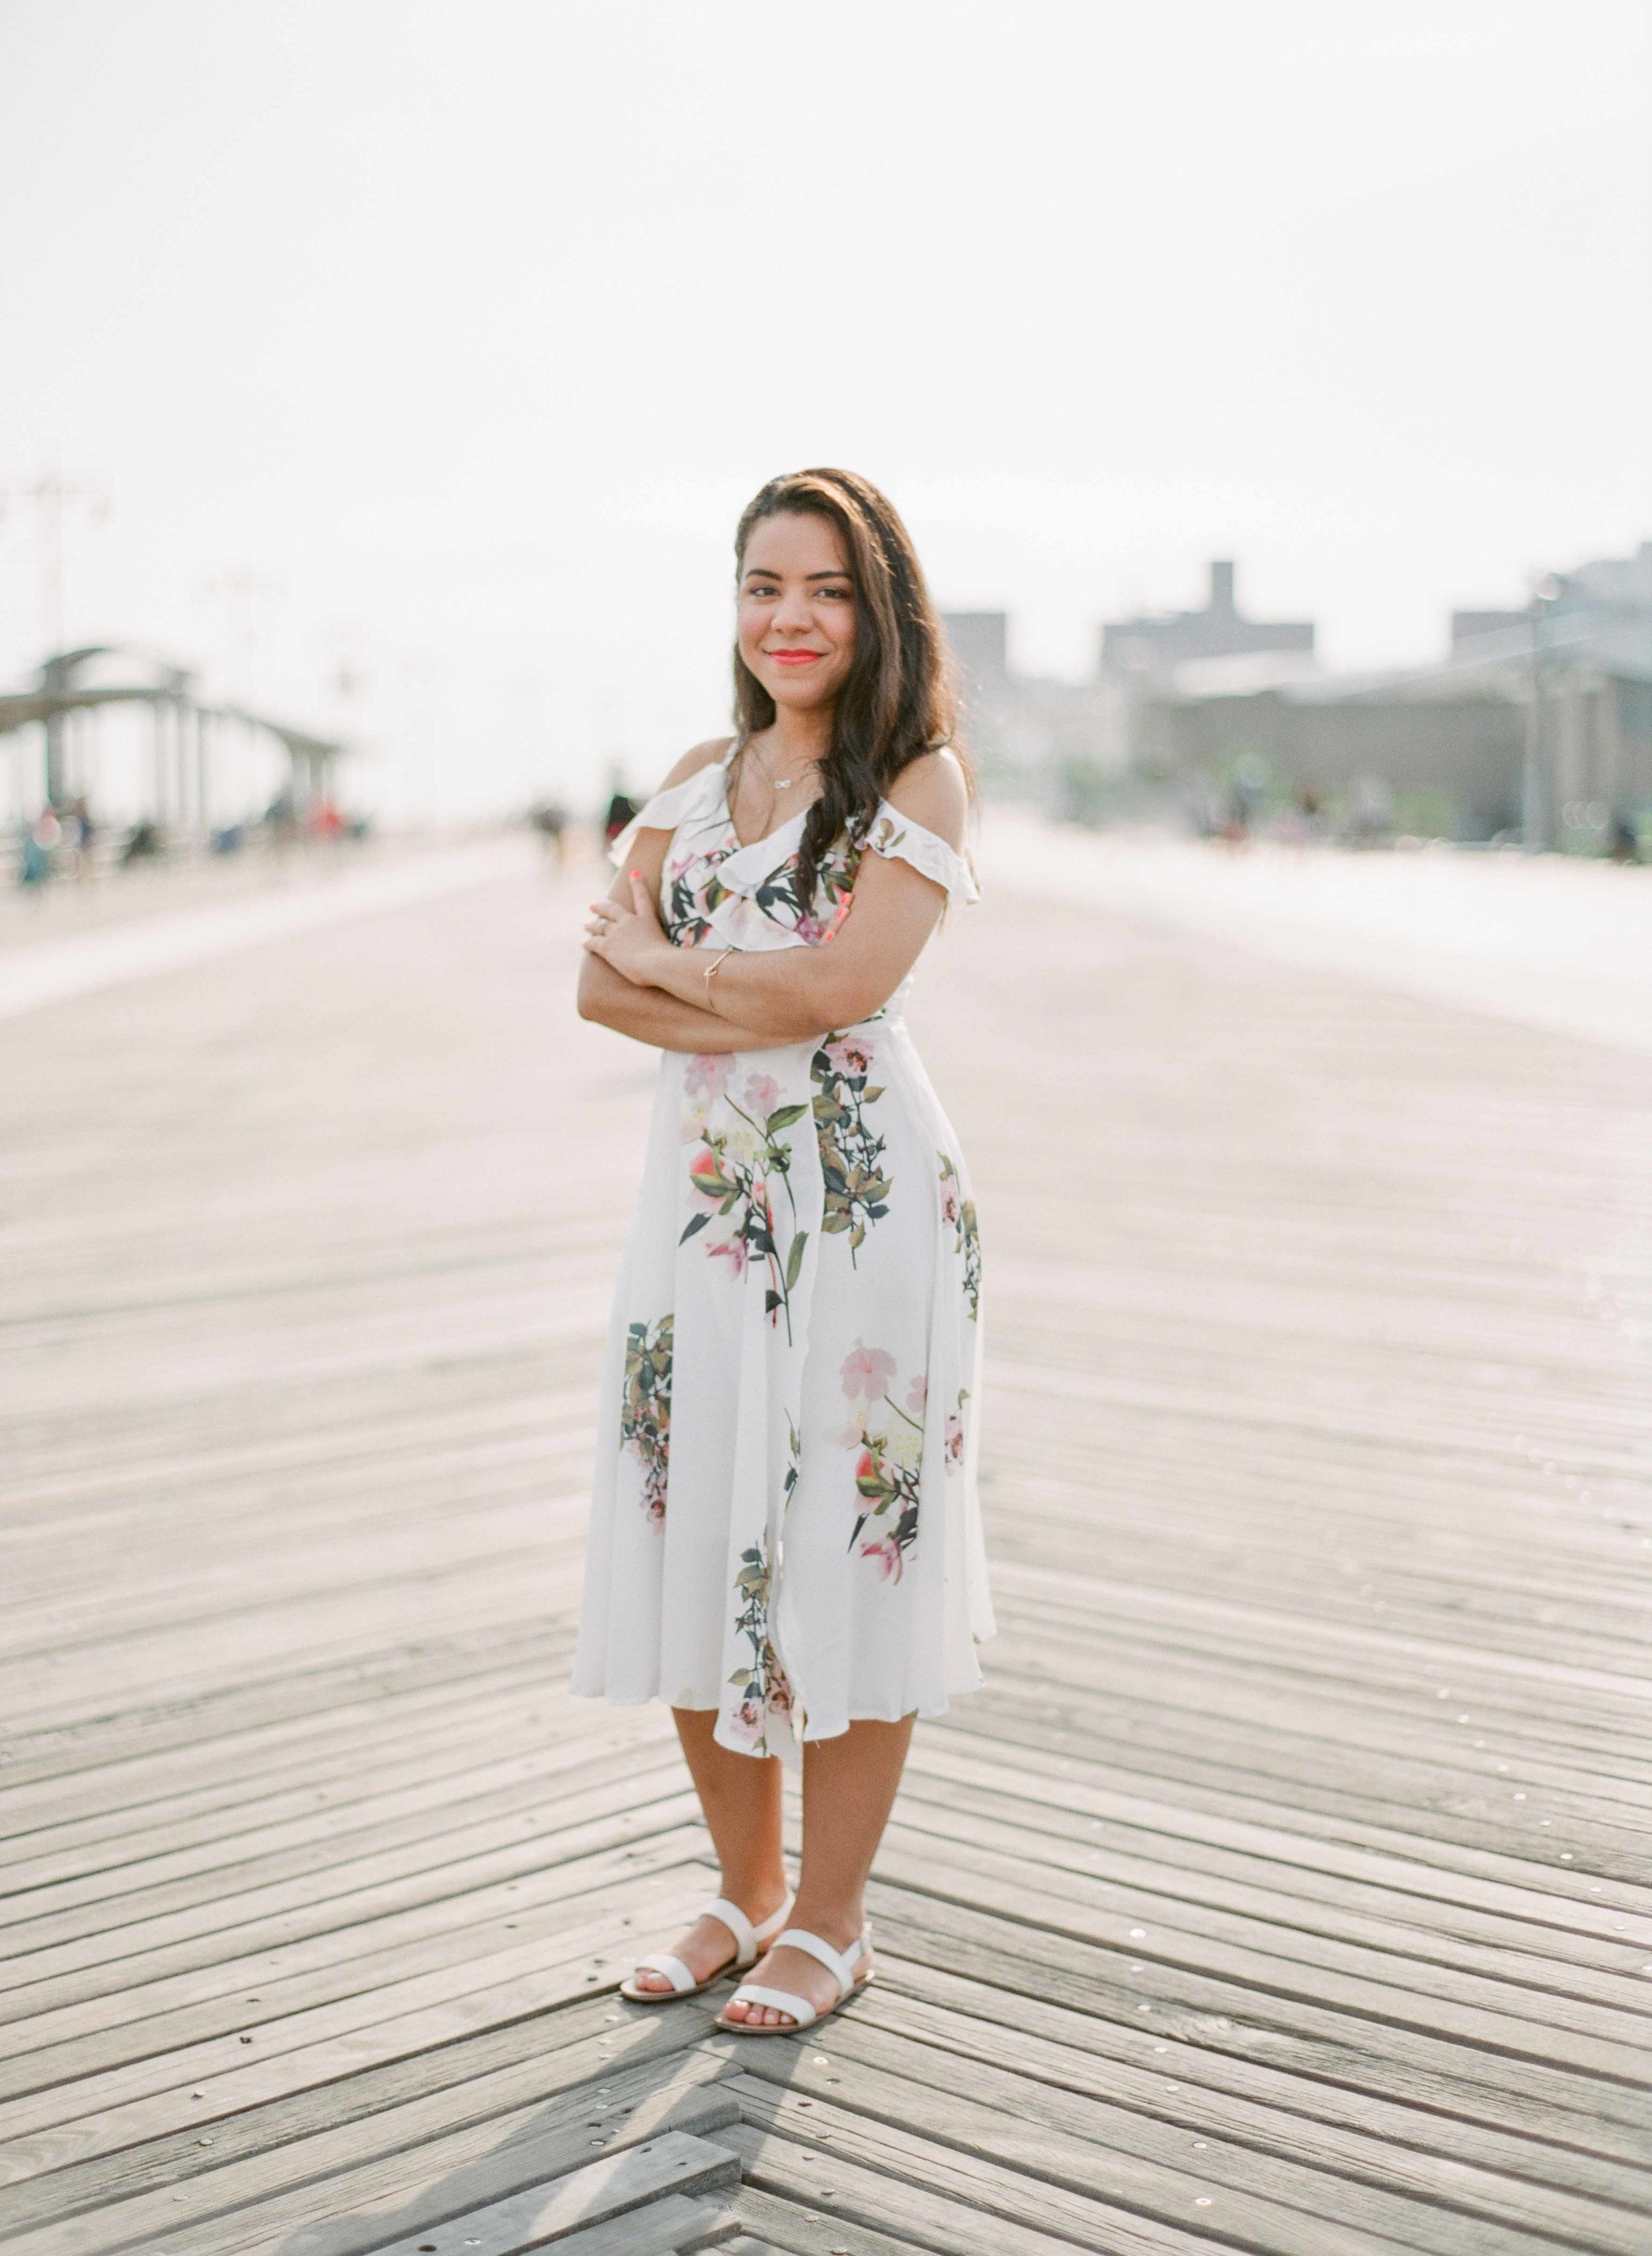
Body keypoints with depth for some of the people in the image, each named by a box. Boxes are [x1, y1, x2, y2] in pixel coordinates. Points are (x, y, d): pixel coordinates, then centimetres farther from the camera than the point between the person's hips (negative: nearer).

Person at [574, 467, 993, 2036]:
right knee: (693, 1540, 7)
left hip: (862, 1200, -5)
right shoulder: (697, 781, 13)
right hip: (705, 1190, 5)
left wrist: (669, 963, -2)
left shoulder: (918, 782, -3)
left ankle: (830, 1920, 16)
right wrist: (749, 1014, -13)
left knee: (843, 1544, 1)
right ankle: (744, 1890, 25)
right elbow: (600, 983, 4)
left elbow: (840, 985, -17)